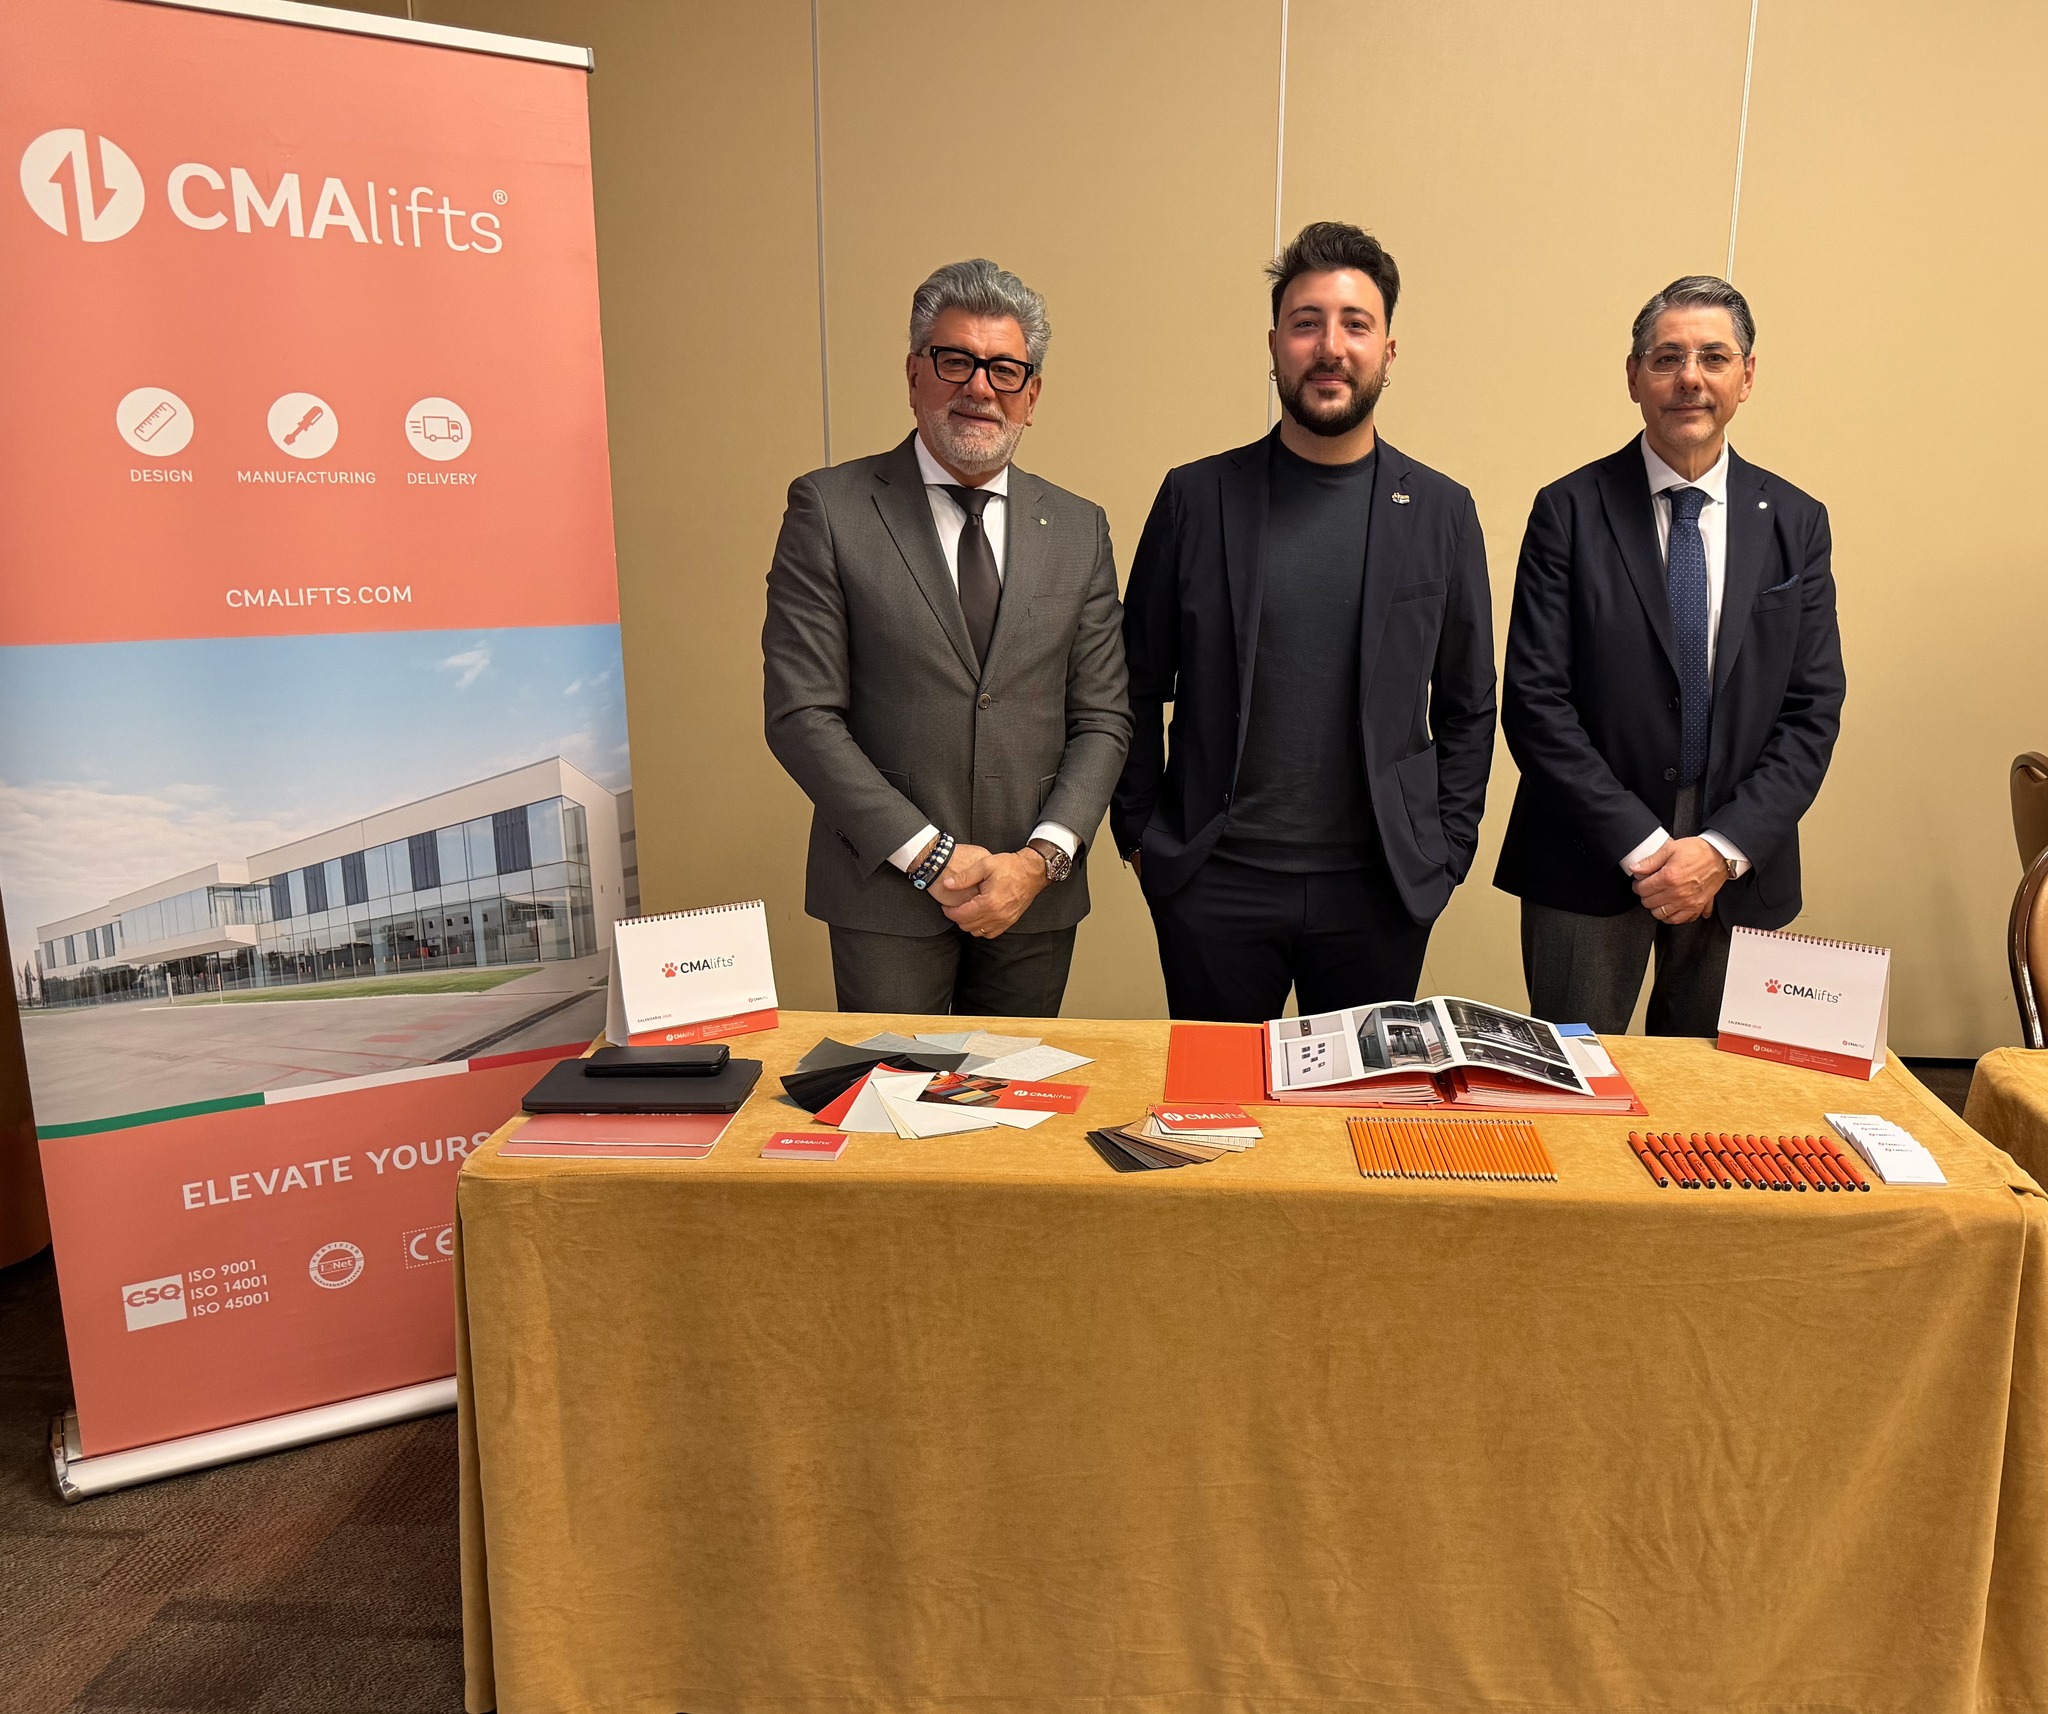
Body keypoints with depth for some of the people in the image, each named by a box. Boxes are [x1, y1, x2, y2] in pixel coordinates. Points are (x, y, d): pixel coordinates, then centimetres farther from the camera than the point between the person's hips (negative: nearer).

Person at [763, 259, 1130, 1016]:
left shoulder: (1079, 529, 7)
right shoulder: (829, 508, -4)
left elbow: (1101, 718, 6)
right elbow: (801, 715, -8)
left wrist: (1041, 858, -9)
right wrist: (927, 854, -13)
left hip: (1034, 896, 3)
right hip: (886, 894, -3)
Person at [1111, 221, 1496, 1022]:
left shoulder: (1440, 511, 2)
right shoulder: (1195, 497, -1)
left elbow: (1468, 706, 8)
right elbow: (1139, 686, 4)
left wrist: (1446, 852, 3)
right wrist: (1140, 836, 1)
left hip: (1380, 889, 1)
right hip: (1213, 882, -1)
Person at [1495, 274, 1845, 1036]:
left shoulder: (1796, 522, 6)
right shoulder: (1570, 511, -3)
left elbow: (1814, 710, 3)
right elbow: (1534, 701, -9)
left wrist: (1724, 848, -10)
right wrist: (1642, 846, -13)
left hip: (1739, 869, 3)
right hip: (1589, 866, -2)